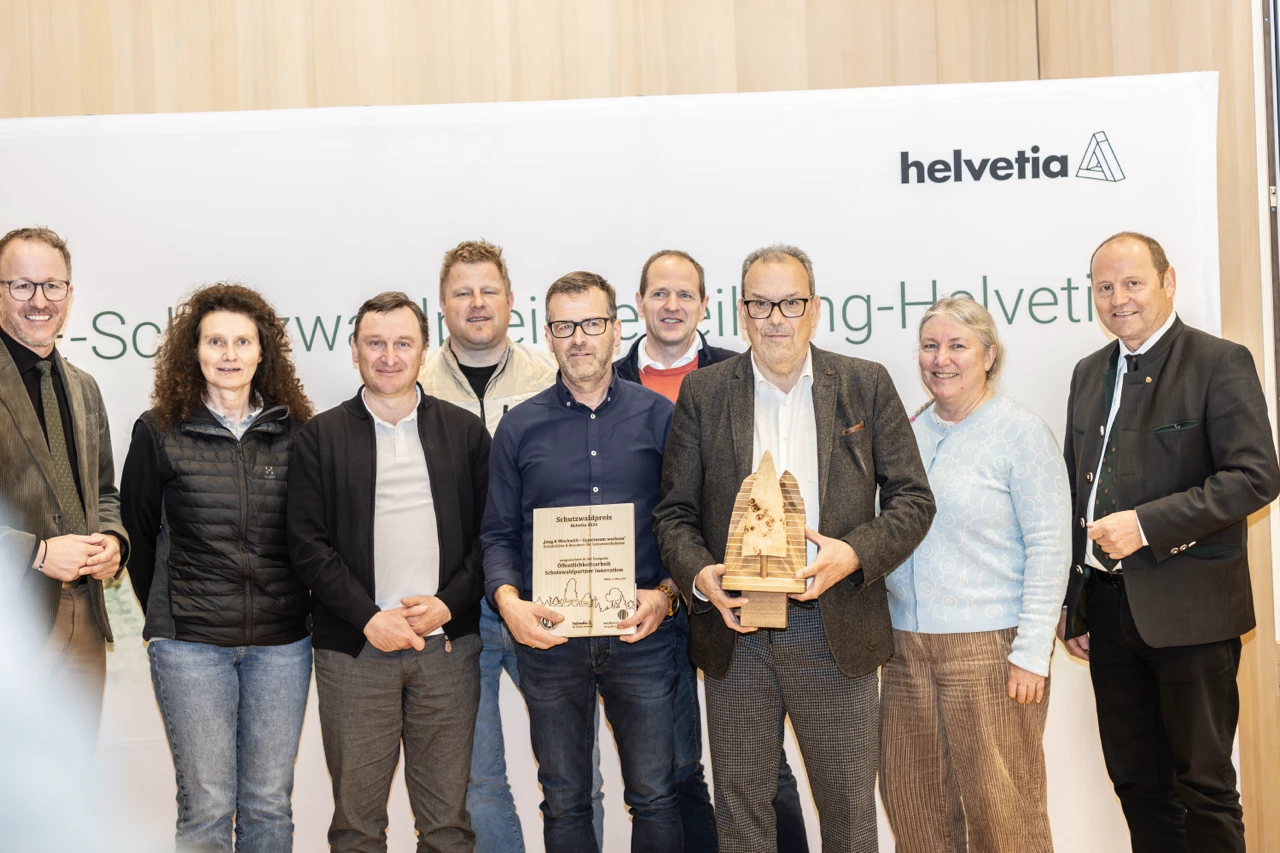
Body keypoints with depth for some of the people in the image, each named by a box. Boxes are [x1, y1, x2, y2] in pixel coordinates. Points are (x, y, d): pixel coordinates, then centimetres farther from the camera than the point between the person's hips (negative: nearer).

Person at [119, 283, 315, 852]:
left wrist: (302, 607, 7)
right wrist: (163, 611, 10)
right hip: (191, 643, -2)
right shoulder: (159, 432, 0)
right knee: (206, 803, 1)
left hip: (282, 642, 2)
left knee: (269, 801, 8)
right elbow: (136, 530, 8)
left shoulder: (295, 432, 4)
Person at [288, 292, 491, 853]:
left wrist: (448, 604, -8)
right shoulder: (322, 436, 5)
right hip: (353, 648, -1)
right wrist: (369, 618, -10)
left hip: (448, 644, 1)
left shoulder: (465, 432, 9)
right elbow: (308, 544, -1)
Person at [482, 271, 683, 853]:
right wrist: (509, 601, -11)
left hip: (640, 636, -1)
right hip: (549, 636, 1)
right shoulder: (520, 427, 6)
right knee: (564, 804, 11)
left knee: (654, 798, 3)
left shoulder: (658, 416, 5)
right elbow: (498, 533, 7)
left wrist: (666, 594, -11)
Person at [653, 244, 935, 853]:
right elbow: (675, 512, 5)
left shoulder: (866, 385, 4)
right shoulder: (702, 392, 5)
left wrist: (854, 553, -15)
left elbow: (913, 498, 2)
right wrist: (699, 575, -14)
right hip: (734, 627, 1)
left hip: (836, 632, 0)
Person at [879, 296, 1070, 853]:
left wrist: (1032, 651, -14)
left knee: (1000, 806, 0)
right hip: (907, 648, 6)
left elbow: (1049, 545, -8)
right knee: (912, 799, 10)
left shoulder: (1021, 433, -5)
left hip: (990, 646, -5)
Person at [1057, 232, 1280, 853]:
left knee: (1203, 785, 2)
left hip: (1189, 611, -6)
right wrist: (1072, 604, 13)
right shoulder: (1090, 373, 14)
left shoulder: (1220, 363, -6)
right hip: (1107, 608, 6)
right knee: (1135, 781, 13)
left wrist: (1147, 523, -21)